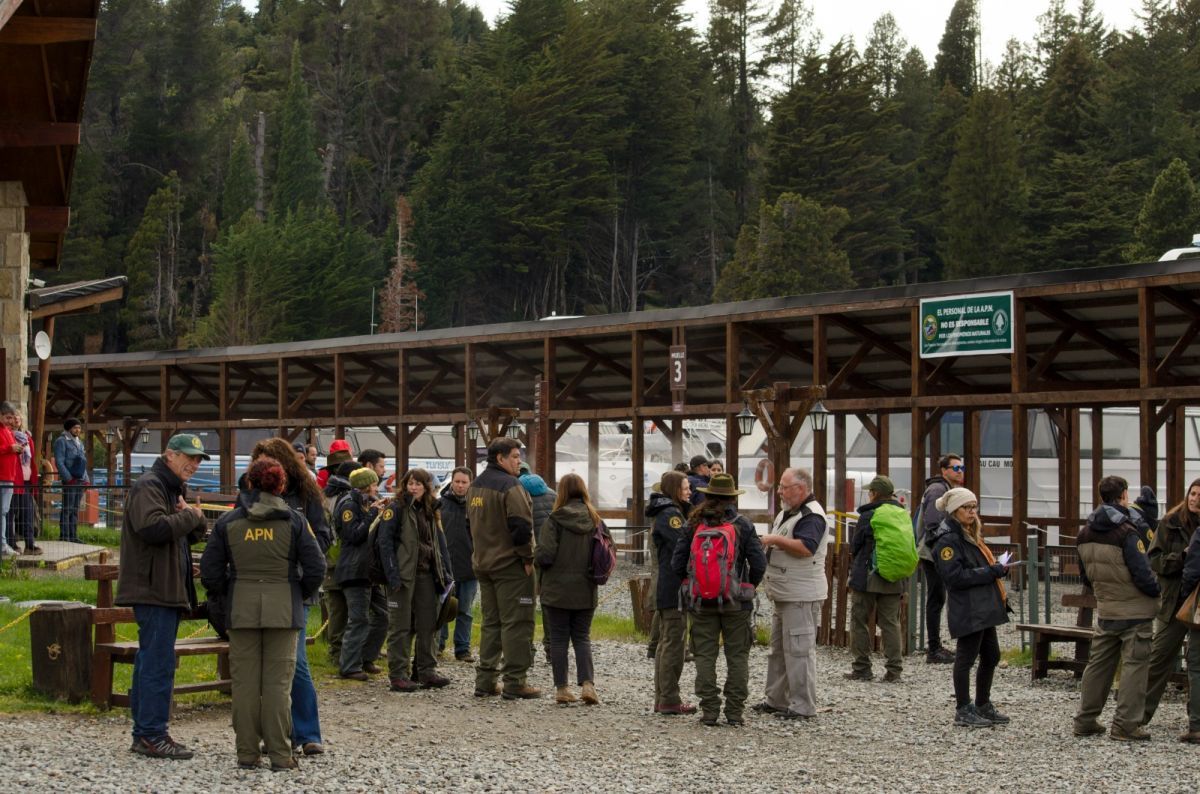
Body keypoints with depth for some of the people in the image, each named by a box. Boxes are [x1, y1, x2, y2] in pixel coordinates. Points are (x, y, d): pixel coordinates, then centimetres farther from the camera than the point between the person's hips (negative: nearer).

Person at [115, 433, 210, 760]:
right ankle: (152, 735, -10)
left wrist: (195, 519, -1)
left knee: (151, 659, 12)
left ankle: (144, 733, 17)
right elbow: (153, 527, -26)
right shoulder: (148, 486, -10)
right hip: (153, 589, -10)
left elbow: (193, 535, 21)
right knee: (159, 661, -11)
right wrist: (189, 516, -13)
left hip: (167, 590, 11)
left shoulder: (175, 489, 22)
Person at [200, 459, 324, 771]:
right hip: (284, 610, -1)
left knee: (245, 682, 7)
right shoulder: (293, 520, -2)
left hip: (241, 610, 1)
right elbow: (316, 567, -5)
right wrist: (301, 595, 11)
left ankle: (247, 752, 10)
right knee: (278, 682, 2)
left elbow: (210, 572, 1)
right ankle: (279, 754, 2)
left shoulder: (228, 522, 1)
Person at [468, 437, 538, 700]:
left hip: (483, 563, 9)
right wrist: (527, 557, -13)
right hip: (510, 565, -9)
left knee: (491, 622, 15)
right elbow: (521, 526, -23)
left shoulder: (474, 486, 13)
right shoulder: (510, 486, -16)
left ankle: (485, 680, 15)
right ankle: (515, 682, -3)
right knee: (516, 623, -3)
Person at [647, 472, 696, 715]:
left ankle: (662, 699, 18)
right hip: (675, 588, -11)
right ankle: (670, 700, -5)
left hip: (666, 588, 11)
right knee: (673, 643, -7)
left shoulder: (672, 513, 18)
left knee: (666, 643, 13)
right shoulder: (670, 514, -14)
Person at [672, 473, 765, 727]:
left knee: (705, 656, 7)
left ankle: (709, 710, 5)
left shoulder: (694, 525, -1)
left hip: (702, 601, 1)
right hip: (736, 601, -1)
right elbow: (759, 563, -8)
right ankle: (734, 711, 6)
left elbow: (677, 563, -2)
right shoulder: (743, 525, -5)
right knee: (737, 656, 7)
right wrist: (748, 587, 9)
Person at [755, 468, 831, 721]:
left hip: (802, 597, -10)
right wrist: (767, 543, 8)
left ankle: (803, 706, -4)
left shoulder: (812, 515, -15)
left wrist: (775, 539, -21)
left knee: (799, 651, -8)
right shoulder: (787, 514, 17)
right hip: (784, 595, 10)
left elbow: (805, 547, -29)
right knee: (779, 649, 16)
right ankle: (776, 700, 25)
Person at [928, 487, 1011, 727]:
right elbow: (955, 576, -21)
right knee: (966, 658, -2)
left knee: (991, 657, 15)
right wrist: (991, 572, -19)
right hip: (967, 611, -10)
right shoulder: (948, 540, -13)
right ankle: (963, 710, 6)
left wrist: (997, 569, 12)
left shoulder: (970, 536, 19)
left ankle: (983, 706, 28)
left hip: (983, 608, 10)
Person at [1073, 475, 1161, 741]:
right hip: (1135, 611, -7)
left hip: (1106, 611, 7)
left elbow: (1085, 576, 14)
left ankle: (1085, 720, 17)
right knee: (1135, 665, 0)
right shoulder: (1126, 533, -18)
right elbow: (1142, 573, -18)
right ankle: (1126, 725, -1)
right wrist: (1156, 591, -1)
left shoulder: (1084, 534, 5)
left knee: (1098, 663, 14)